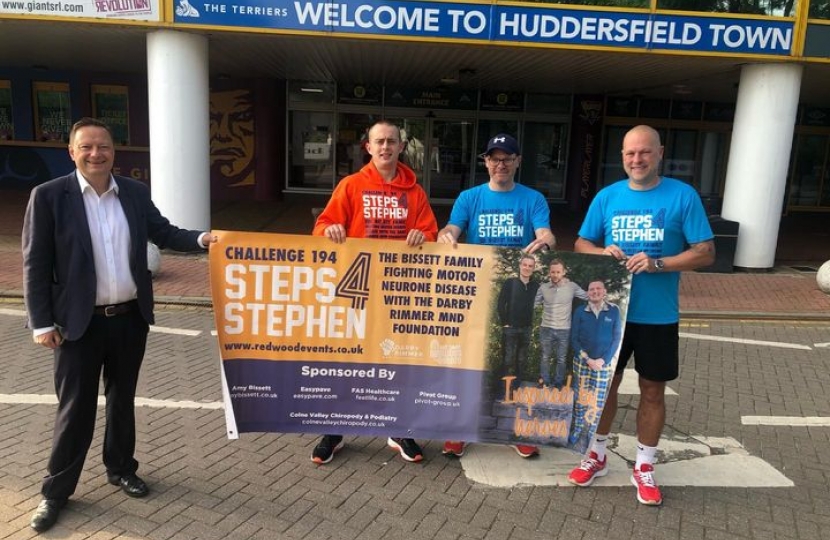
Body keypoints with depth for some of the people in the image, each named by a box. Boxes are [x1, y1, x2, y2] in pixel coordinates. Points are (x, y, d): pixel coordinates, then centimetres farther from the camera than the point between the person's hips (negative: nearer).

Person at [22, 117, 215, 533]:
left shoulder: (135, 192, 3)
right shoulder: (49, 196, -8)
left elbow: (163, 233, 11)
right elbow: (35, 264, -7)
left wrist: (202, 239, -8)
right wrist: (41, 323, -9)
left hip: (131, 317, 4)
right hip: (80, 323, -3)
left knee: (122, 398, 18)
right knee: (75, 407, 6)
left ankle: (120, 468, 37)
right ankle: (57, 490, 25)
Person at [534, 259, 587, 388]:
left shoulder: (572, 287, -7)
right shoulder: (543, 287, -4)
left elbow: (589, 298, 2)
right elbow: (533, 303, 2)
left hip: (564, 330, -1)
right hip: (546, 329, 1)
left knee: (561, 360, 11)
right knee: (545, 358, 12)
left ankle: (558, 385, 25)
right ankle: (544, 384, 26)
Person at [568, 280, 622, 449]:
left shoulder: (614, 311, -2)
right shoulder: (580, 312, -1)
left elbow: (616, 338, -1)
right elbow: (574, 339, 0)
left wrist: (603, 360, -10)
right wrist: (588, 359, -10)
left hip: (604, 362, 0)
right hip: (582, 361, 0)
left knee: (598, 401, 2)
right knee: (580, 397, 4)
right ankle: (577, 430, 17)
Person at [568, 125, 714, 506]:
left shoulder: (683, 196, -5)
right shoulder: (607, 197, 3)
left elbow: (705, 253, -6)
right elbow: (581, 245, 9)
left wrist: (658, 263, -20)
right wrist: (602, 253, -14)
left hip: (658, 315, -2)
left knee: (652, 391, 9)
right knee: (605, 383, 12)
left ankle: (644, 467, 26)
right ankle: (596, 455, 31)